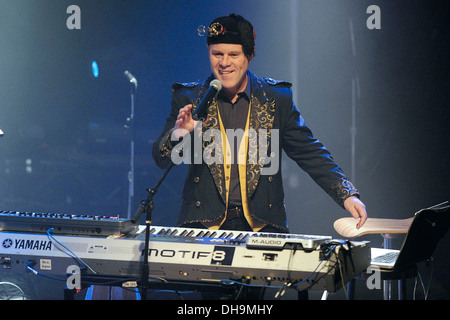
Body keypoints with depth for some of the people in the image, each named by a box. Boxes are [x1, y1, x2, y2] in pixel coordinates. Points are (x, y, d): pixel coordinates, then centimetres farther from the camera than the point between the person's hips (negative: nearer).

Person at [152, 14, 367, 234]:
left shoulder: (276, 98, 7)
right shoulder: (188, 98, 7)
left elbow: (310, 153, 9)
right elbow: (161, 159, 4)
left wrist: (347, 195, -4)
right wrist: (177, 133, -19)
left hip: (262, 224, 0)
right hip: (203, 222, 0)